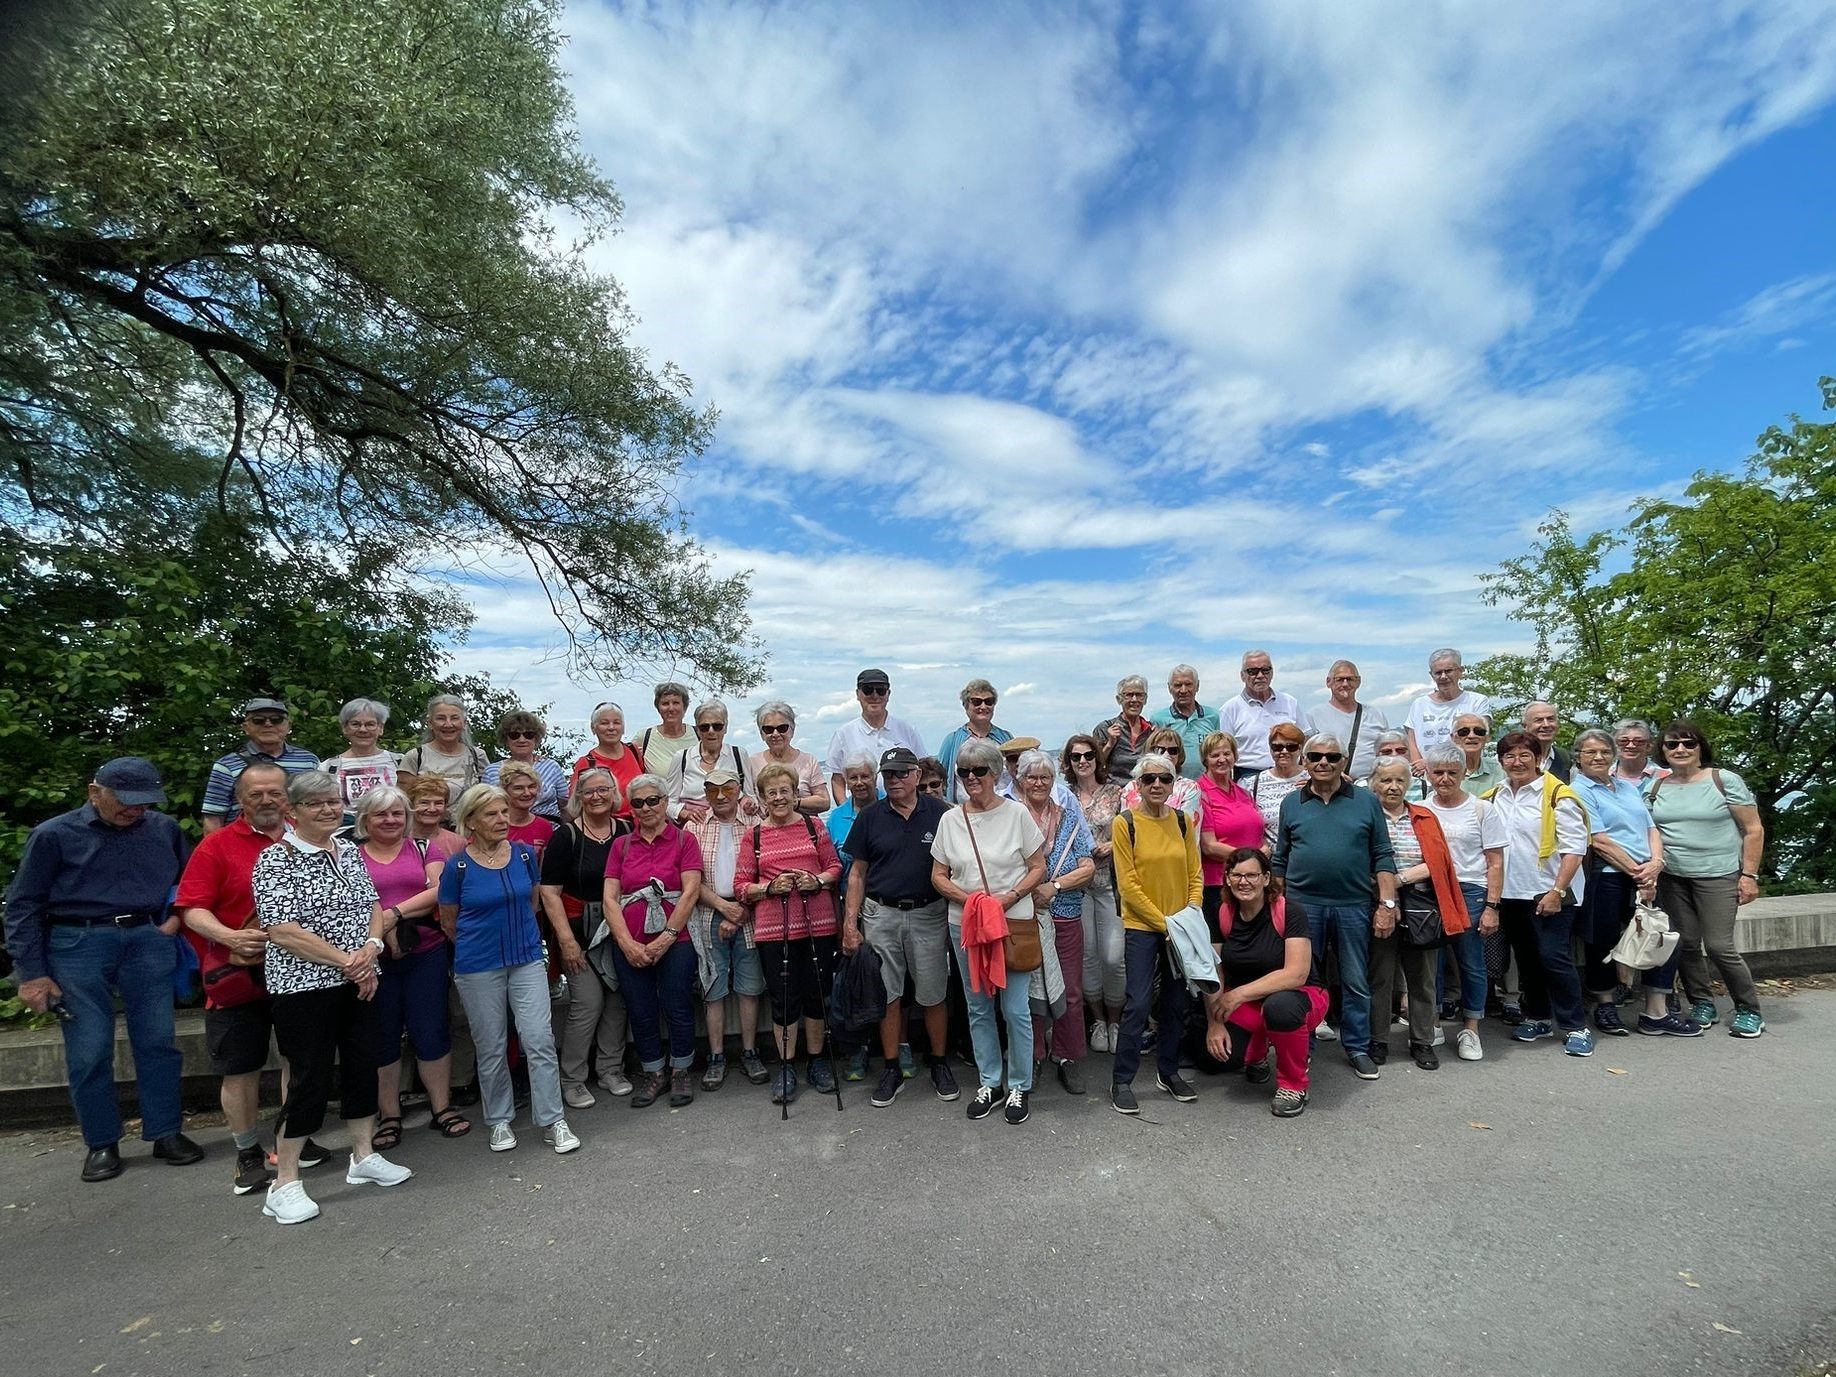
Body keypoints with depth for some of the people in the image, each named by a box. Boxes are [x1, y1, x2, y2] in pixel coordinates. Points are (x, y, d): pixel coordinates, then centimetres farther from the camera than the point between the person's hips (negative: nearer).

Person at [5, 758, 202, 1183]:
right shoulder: (54, 835, -1)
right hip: (77, 944, -2)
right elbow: (23, 905, 1)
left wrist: (177, 916, 2)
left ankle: (166, 1133, 16)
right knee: (88, 1051, 2)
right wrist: (31, 973, -2)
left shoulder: (165, 829, 6)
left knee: (157, 1041, 4)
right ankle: (101, 1143, 18)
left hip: (147, 941, 2)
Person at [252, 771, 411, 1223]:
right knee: (310, 1081, 0)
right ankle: (285, 1184, 16)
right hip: (303, 987, -6)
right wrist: (347, 959, -18)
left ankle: (364, 1156, 31)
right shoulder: (276, 859, -12)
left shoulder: (350, 852, 8)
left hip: (357, 983, 7)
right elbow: (283, 932, -19)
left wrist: (371, 948, -9)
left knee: (362, 1067, 14)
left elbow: (373, 907, 11)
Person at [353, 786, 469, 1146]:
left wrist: (395, 912, -15)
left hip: (426, 954, 0)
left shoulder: (424, 849, 6)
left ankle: (442, 1109, 17)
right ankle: (389, 1116, 22)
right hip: (373, 958, 0)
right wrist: (382, 930, -16)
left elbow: (440, 890, -6)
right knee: (382, 1036, 9)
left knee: (432, 1031, 5)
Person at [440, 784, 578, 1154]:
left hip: (527, 960, 2)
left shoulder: (524, 854, -1)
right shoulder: (458, 866, -9)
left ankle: (552, 1121, 7)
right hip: (479, 968, -2)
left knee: (540, 1040, -4)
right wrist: (477, 946, 12)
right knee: (491, 1049, 10)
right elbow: (448, 920, 4)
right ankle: (499, 1121, 28)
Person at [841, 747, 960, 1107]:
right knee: (887, 995, 8)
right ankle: (892, 1068, 22)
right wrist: (850, 922, 0)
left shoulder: (940, 813, -2)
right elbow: (857, 872, 6)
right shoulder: (870, 817, 3)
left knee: (934, 995, 7)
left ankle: (939, 1063, 25)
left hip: (929, 915, -1)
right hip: (880, 915, 1)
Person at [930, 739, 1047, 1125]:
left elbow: (1038, 868, -1)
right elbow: (938, 877, 5)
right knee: (978, 1007, 13)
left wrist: (1009, 898, -16)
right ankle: (989, 1082, 28)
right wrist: (970, 898, -12)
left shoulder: (1016, 814, -4)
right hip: (965, 924, 3)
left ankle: (1019, 1086, 19)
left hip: (1014, 921, -3)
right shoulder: (950, 819, 3)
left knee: (1016, 1009, 1)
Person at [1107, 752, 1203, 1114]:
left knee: (1176, 1002, 13)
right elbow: (1128, 884, -11)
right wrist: (1163, 923, -13)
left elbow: (1195, 873, 7)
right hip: (1141, 927, -4)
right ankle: (1121, 1081, 8)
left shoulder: (1182, 821, 4)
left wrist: (1193, 912, -7)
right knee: (1138, 1004, -5)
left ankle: (1168, 1071, 30)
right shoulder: (1125, 823, -9)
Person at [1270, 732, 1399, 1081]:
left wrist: (1387, 904, -4)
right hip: (1303, 904, 1)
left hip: (1354, 906, 0)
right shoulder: (1291, 804, 7)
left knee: (1356, 983, 9)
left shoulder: (1366, 801, 4)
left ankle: (1358, 1048, 25)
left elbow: (1383, 857, 3)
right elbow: (1279, 860, 10)